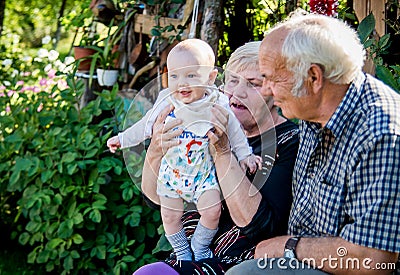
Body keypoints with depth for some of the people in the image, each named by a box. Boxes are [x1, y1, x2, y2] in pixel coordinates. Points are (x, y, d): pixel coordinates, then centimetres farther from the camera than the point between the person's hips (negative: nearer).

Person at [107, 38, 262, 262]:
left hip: (204, 172, -2)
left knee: (212, 210, -14)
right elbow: (147, 125, 4)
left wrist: (245, 154, 2)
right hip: (171, 172, 2)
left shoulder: (217, 106, -15)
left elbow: (233, 131, 1)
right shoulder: (166, 103, -12)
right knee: (170, 215, 4)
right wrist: (123, 138, 9)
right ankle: (182, 251, 29)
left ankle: (200, 245, 14)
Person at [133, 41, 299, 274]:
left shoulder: (290, 142, -6)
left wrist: (223, 153, -24)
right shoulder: (212, 128, 9)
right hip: (189, 254, 6)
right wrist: (155, 151, -12)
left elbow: (256, 223, -18)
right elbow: (156, 196, 8)